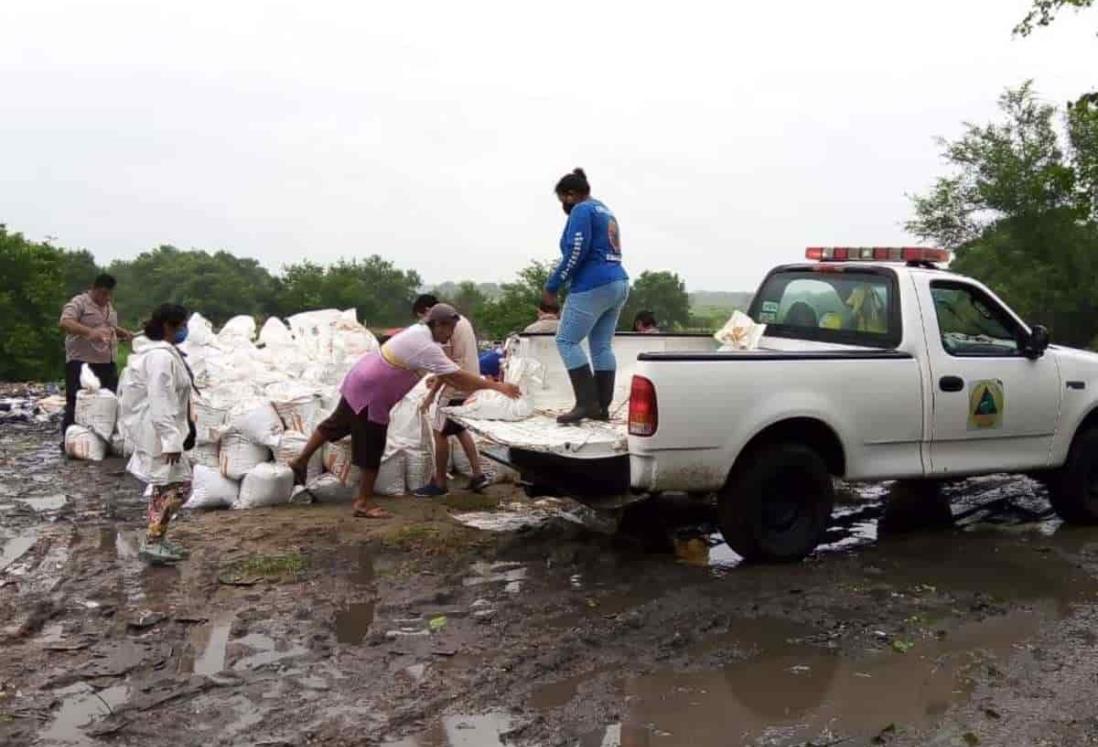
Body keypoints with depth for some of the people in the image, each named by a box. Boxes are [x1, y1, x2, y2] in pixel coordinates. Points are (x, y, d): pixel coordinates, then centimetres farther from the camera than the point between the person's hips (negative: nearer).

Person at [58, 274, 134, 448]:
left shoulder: (109, 306, 17)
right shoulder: (79, 303, -8)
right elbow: (64, 322, -24)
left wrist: (124, 334, 14)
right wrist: (90, 331, -37)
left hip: (107, 364, 8)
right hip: (82, 363, -8)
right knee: (77, 404, -3)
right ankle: (68, 440, 6)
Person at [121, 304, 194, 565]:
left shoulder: (164, 352, 13)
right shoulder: (161, 356, -19)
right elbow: (160, 402, -24)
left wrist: (173, 436, 22)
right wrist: (171, 440, -26)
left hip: (156, 430, 11)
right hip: (159, 431, -11)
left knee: (166, 485, 16)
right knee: (178, 485, -7)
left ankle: (158, 540, 25)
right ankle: (152, 543, -3)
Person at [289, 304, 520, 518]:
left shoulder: (419, 333, 6)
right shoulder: (426, 347, -24)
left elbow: (443, 375, 12)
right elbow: (459, 376, -26)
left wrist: (468, 388, 6)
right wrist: (497, 387, -23)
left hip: (358, 382, 10)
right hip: (371, 394, -10)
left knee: (337, 424, 24)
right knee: (371, 448, 1)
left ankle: (301, 462, 39)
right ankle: (364, 502, 12)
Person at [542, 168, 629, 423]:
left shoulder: (582, 211, -7)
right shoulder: (605, 212, 22)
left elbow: (576, 252, -17)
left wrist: (552, 286, -11)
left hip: (593, 286, -10)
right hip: (618, 284, 10)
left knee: (567, 341, -6)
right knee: (602, 346, 9)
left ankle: (587, 403, -12)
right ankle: (602, 407, 9)